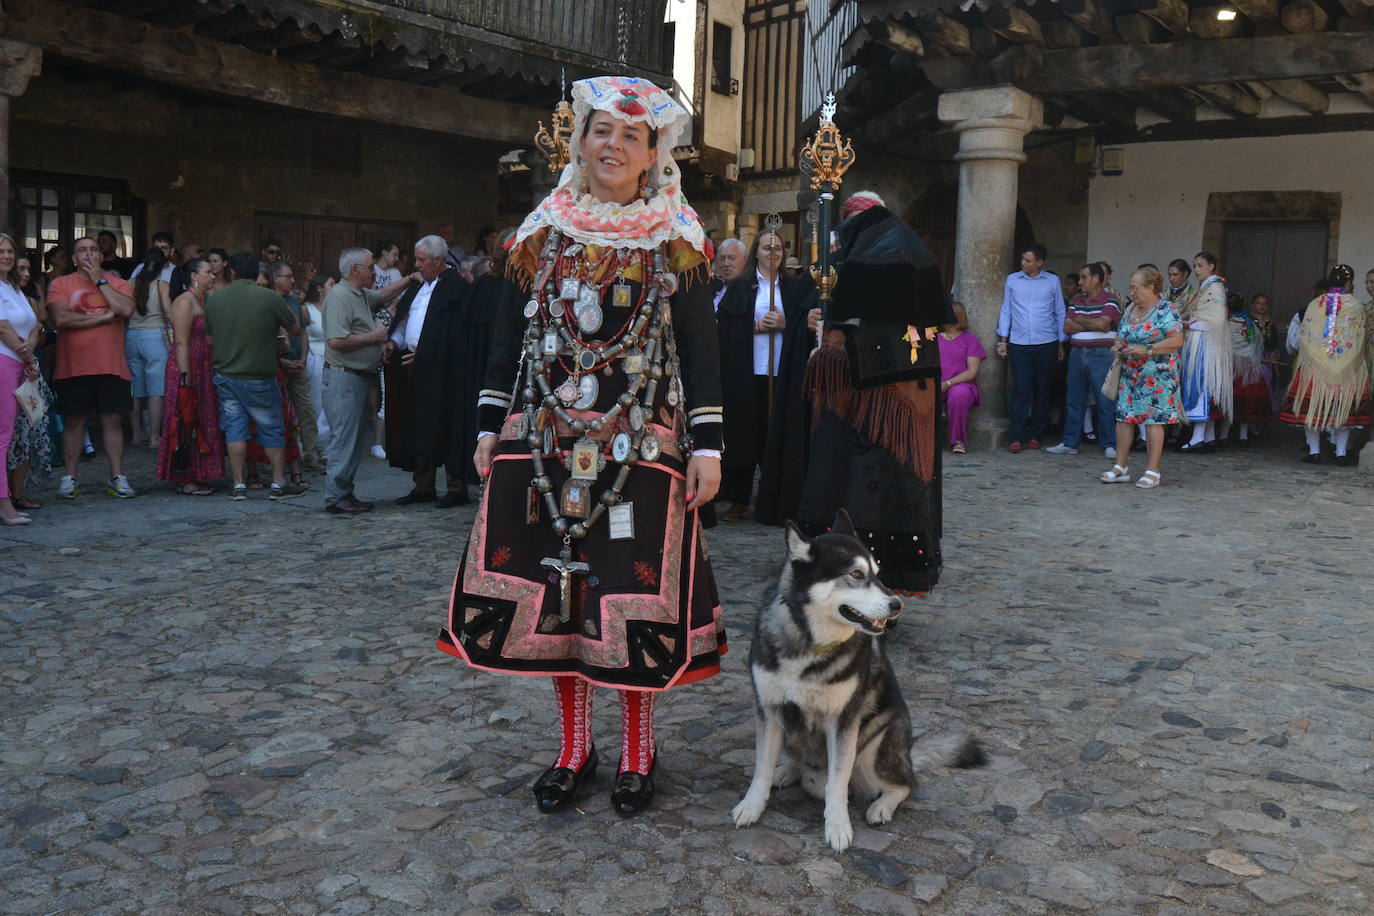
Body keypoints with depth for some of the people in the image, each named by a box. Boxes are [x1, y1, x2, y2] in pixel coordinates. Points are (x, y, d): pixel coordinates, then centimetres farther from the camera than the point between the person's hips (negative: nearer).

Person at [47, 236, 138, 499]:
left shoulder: (117, 282, 8)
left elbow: (126, 309, -13)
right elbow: (60, 318, -14)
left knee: (113, 420, 3)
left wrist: (100, 280, -8)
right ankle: (69, 478, 14)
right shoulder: (61, 284, 3)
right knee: (73, 421, 5)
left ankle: (117, 477, 8)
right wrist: (104, 317, -11)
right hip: (73, 367, -1)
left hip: (111, 366, 1)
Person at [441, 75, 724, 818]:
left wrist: (707, 445, -7)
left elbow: (701, 347, 0)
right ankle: (573, 747, 21)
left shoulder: (675, 240, 3)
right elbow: (509, 334, 11)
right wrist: (491, 426, 6)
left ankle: (637, 753, 17)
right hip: (545, 439, 3)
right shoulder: (542, 231, 10)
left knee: (634, 591, -1)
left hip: (640, 442, -2)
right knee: (550, 586, 5)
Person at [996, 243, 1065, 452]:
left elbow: (1060, 313, 11)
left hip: (1046, 343, 1)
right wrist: (1002, 340, 4)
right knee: (1021, 389, -8)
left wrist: (1061, 343, 9)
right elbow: (1006, 311, 11)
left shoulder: (1052, 281, 6)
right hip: (1019, 344, -1)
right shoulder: (1012, 280, 8)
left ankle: (1035, 435, 13)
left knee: (1042, 390, 5)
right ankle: (1015, 437, -8)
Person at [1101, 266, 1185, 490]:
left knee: (1153, 420, -4)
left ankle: (1152, 471, 1)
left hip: (1156, 376, -7)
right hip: (1129, 375, 7)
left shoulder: (1166, 310, -9)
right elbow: (1121, 335, 26)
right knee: (1123, 417, 5)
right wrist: (1117, 346, 3)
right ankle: (1121, 467, 12)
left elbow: (1177, 340, -16)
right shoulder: (1130, 310, 14)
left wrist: (1147, 350, -22)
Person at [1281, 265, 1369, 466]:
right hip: (1347, 368, -1)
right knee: (1344, 408, 6)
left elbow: (1304, 336, 3)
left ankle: (1314, 450, 5)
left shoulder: (1314, 304, 2)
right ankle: (1341, 452, 5)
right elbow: (1362, 337, 2)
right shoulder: (1355, 305, -2)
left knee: (1312, 406, 6)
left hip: (1314, 365, 1)